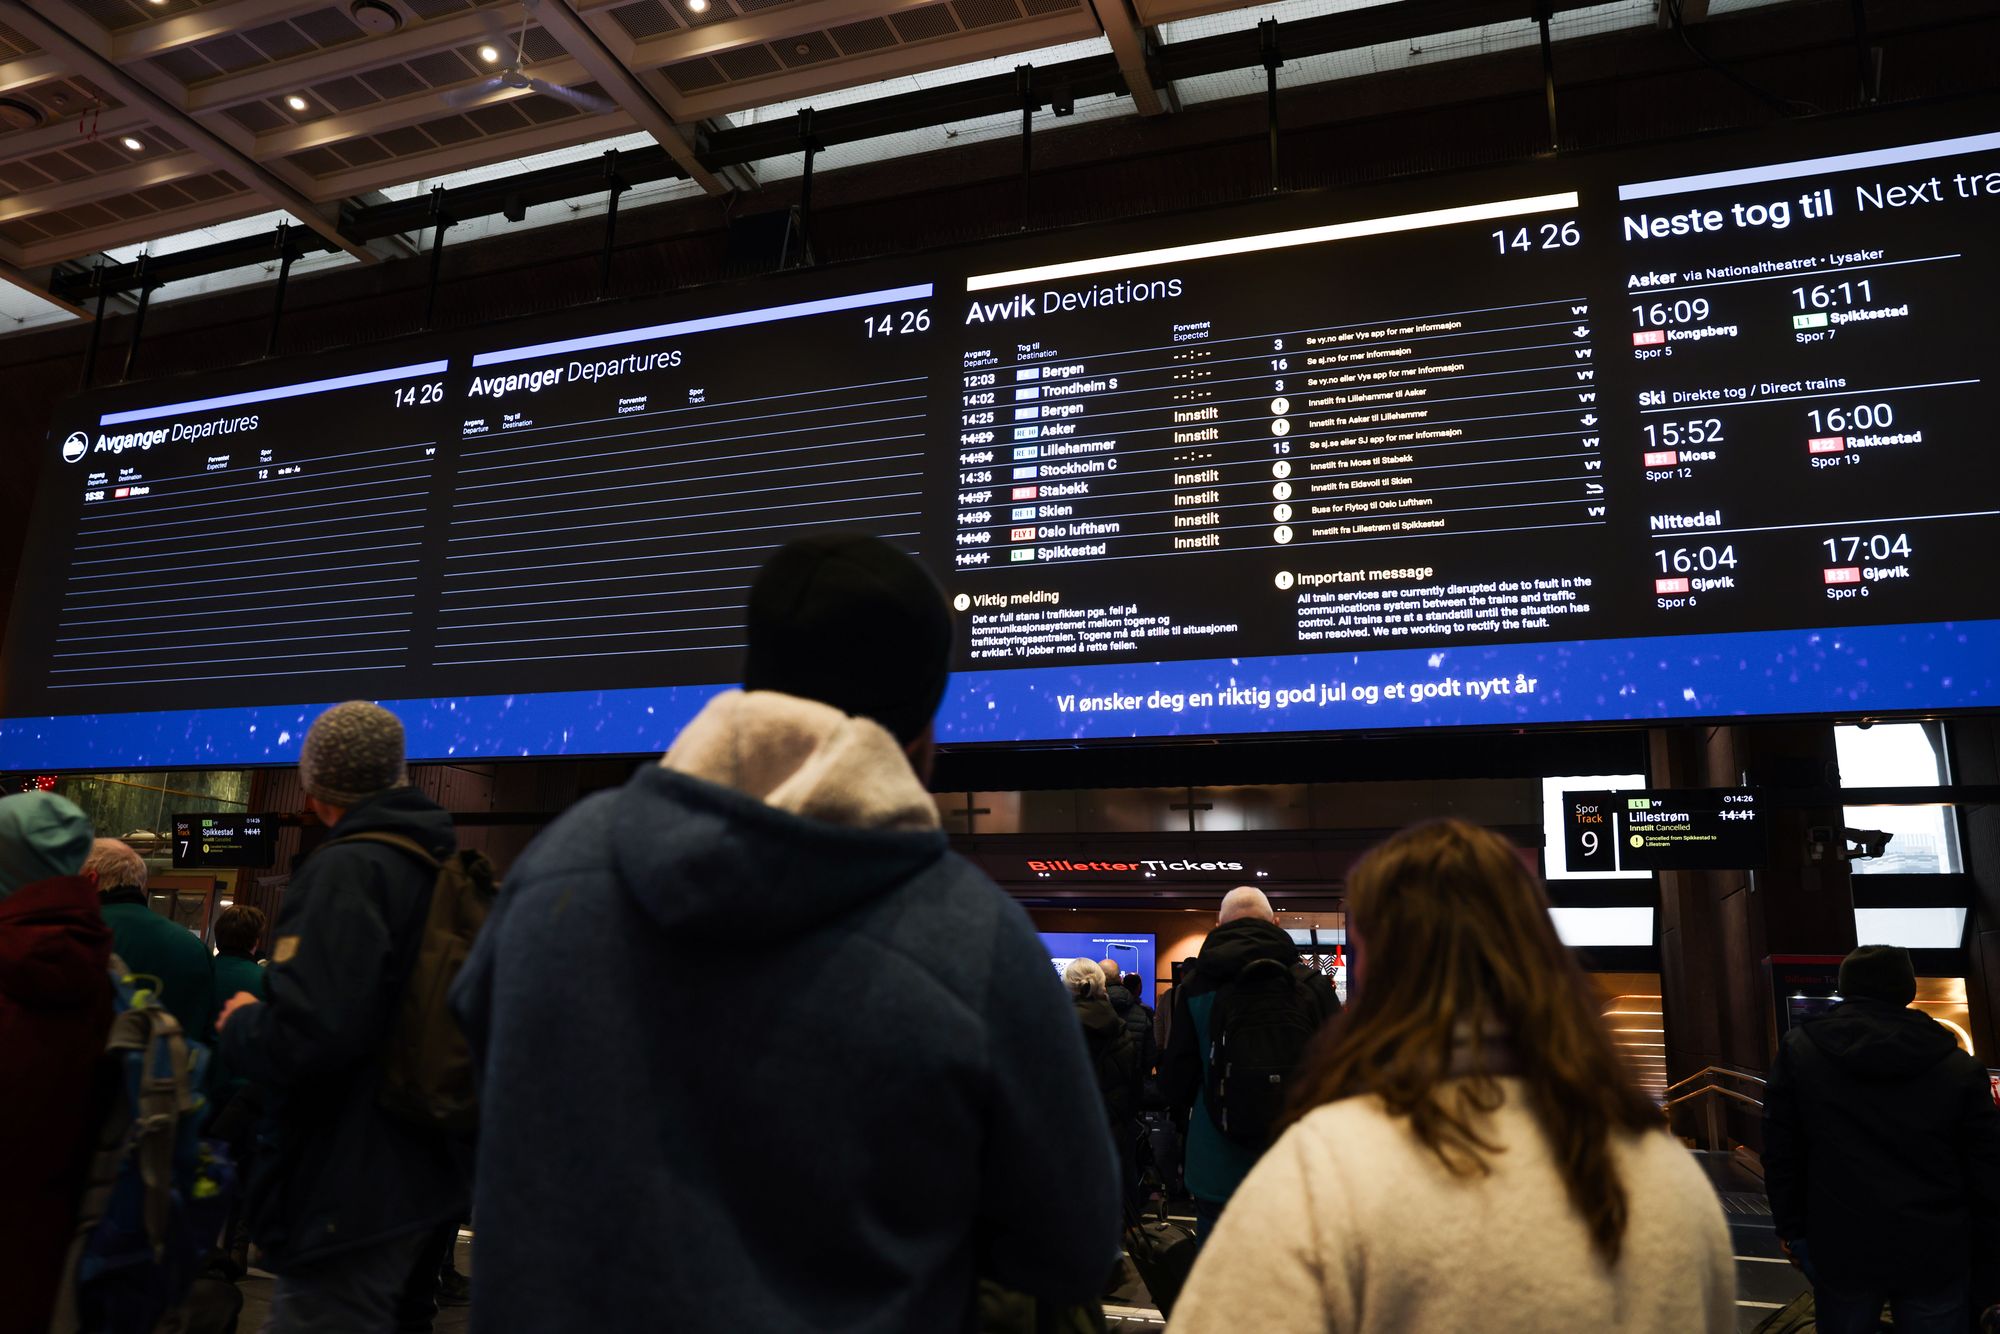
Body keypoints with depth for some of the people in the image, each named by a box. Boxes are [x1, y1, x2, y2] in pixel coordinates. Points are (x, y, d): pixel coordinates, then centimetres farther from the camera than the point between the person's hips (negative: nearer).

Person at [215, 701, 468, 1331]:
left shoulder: (345, 870, -19)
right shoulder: (444, 871, 8)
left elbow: (304, 1036, -31)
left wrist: (241, 1024, -10)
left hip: (345, 1196, -9)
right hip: (416, 1177, 9)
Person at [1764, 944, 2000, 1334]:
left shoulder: (1799, 1050, -2)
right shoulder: (1959, 1067, -3)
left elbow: (1781, 1153, 2)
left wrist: (1791, 1228, 12)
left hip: (1840, 1250, 0)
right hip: (1936, 1256, 0)